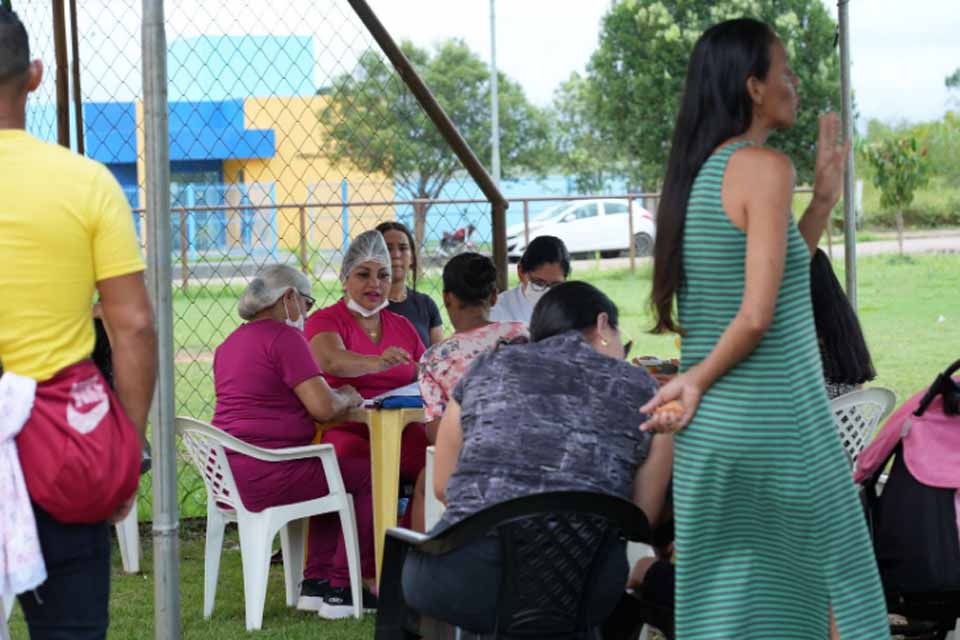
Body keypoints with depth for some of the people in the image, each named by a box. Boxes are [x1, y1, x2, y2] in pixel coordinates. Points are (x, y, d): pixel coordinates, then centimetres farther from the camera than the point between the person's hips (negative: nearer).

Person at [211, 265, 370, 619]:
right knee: (366, 477, 4)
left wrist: (334, 395, 22)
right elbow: (324, 408, -17)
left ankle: (315, 583, 23)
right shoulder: (284, 337, -11)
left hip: (227, 478, 10)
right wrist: (347, 398, 5)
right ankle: (339, 589, 6)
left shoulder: (232, 341, 17)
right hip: (266, 476, -10)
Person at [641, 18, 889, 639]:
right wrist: (698, 380, -6)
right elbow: (757, 316, -19)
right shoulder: (765, 167, -13)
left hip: (709, 428, 7)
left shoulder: (694, 173, 10)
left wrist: (823, 201, 13)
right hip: (780, 425, -7)